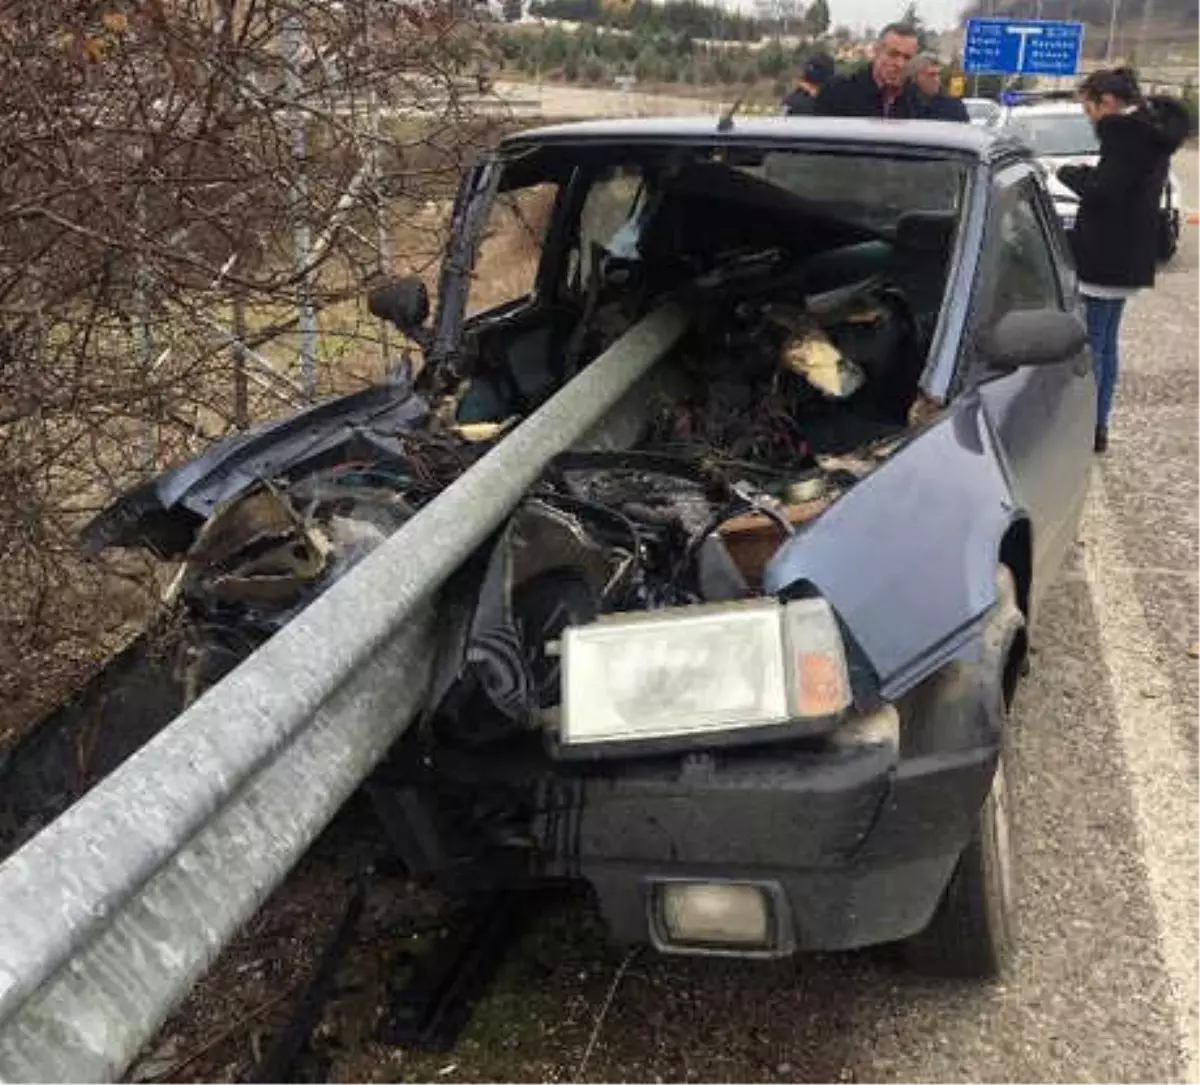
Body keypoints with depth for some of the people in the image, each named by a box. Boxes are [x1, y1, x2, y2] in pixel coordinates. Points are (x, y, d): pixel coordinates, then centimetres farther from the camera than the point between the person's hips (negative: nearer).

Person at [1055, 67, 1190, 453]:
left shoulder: (1126, 131, -17)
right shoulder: (1153, 129, 14)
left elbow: (1103, 191, -22)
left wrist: (1070, 173, -6)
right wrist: (1085, 176, 5)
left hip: (1104, 258, -10)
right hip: (1128, 258, 10)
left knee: (1088, 347, -5)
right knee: (1106, 345, 16)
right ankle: (1097, 428, 24)